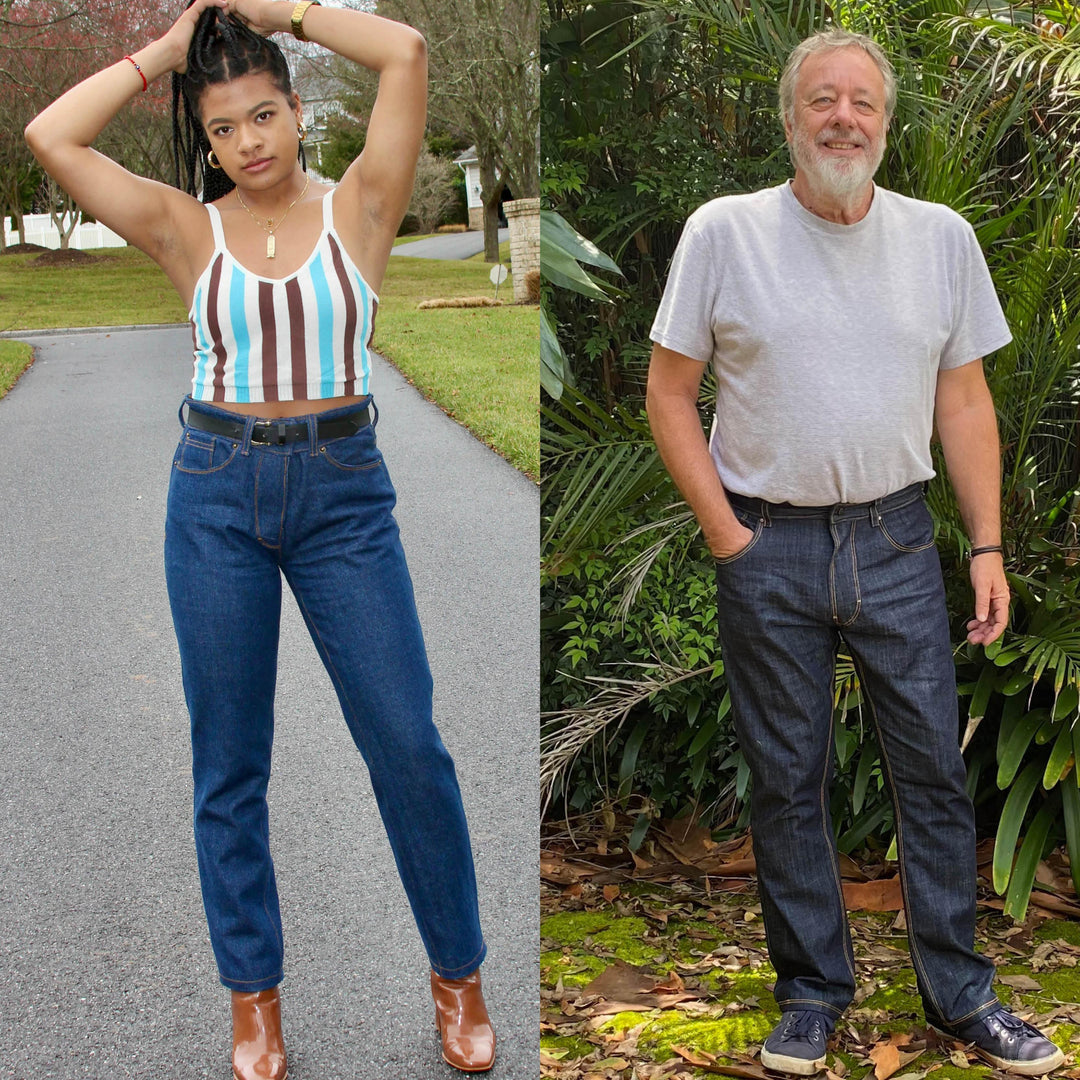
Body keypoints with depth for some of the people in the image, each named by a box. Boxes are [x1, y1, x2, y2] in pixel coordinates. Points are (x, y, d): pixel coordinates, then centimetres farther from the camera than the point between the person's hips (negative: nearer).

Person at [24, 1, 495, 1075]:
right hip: (216, 490, 1)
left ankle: (457, 971, 18)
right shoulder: (188, 229, 4)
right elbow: (50, 136, -6)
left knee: (406, 742, 0)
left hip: (342, 490, -1)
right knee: (227, 758, 8)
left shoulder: (355, 208, 1)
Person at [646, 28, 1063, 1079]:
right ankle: (812, 991, 22)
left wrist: (988, 548, 4)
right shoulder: (723, 232, -3)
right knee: (787, 781, 7)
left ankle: (959, 993, 20)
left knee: (935, 770, 6)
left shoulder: (941, 237, 5)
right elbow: (669, 394, 0)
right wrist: (724, 532, -6)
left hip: (896, 539, 2)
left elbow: (965, 401, 9)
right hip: (769, 548, -2)